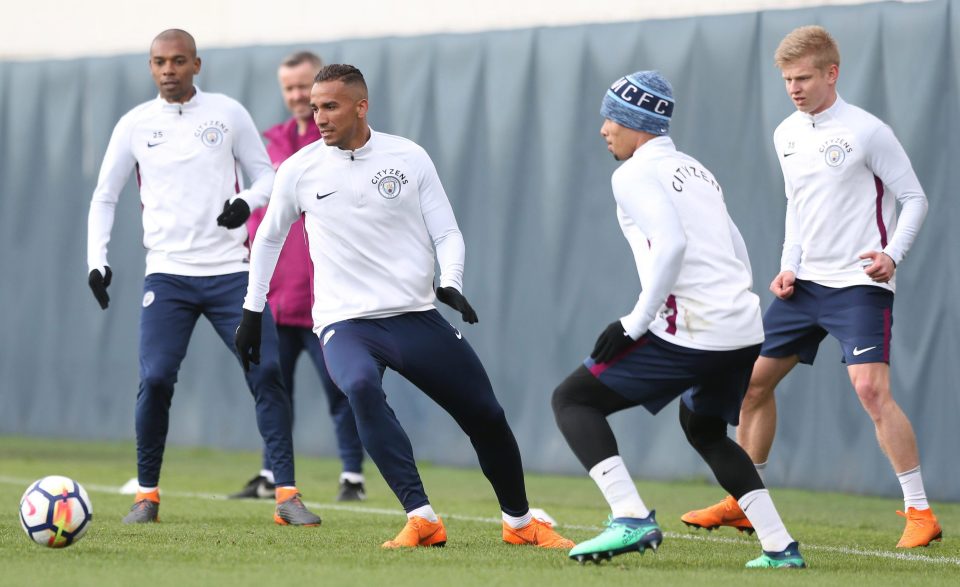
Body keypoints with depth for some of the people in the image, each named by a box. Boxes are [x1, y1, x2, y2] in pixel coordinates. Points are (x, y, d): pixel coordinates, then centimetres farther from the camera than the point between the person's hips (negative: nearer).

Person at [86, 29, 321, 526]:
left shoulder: (228, 113, 5)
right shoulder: (135, 125, 6)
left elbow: (266, 174, 11)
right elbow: (104, 196, 13)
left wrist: (247, 201, -12)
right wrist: (97, 260, 1)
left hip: (230, 270, 0)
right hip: (168, 274, 0)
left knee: (266, 373, -10)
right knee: (155, 379, -13)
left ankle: (287, 496, -5)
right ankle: (147, 495, 4)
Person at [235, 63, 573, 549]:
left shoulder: (409, 158, 0)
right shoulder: (298, 170, 1)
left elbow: (447, 232, 4)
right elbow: (268, 239, 17)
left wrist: (451, 283, -15)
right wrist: (252, 311, 18)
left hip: (415, 317, 2)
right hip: (345, 322, -2)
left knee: (485, 414, 3)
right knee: (361, 388, -34)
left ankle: (519, 523, 28)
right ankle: (422, 520, -33)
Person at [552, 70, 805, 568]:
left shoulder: (635, 174, -4)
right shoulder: (697, 171, 22)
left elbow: (671, 245, -21)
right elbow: (738, 256, 22)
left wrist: (636, 323, -17)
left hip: (690, 335, -9)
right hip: (746, 330, 9)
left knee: (572, 399, 2)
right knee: (703, 427, 31)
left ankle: (631, 518, -15)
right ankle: (780, 547, 21)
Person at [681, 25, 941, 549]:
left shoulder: (866, 132, -11)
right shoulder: (787, 135, 9)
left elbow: (914, 199, -7)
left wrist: (892, 255, -22)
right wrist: (789, 266, 9)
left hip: (860, 284, -8)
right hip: (805, 284, 8)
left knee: (871, 387, -22)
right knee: (754, 380, 9)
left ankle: (920, 514, -16)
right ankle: (743, 504, 25)